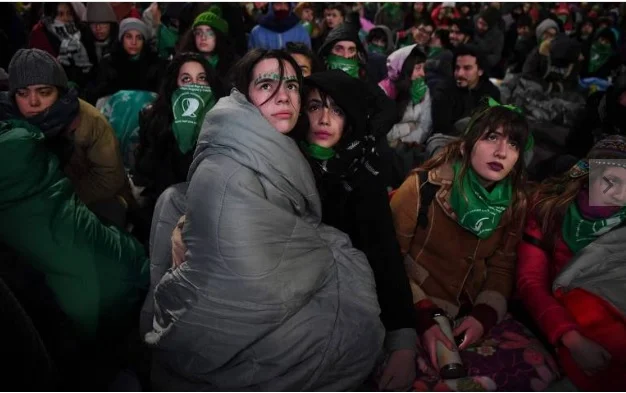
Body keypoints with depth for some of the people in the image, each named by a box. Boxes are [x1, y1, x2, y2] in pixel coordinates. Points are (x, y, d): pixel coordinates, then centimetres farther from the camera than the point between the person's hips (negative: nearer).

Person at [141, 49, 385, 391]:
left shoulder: (273, 159, 4)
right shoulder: (229, 172, -23)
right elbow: (260, 289, -28)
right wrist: (336, 249, -16)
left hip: (267, 313, 8)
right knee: (362, 329, -8)